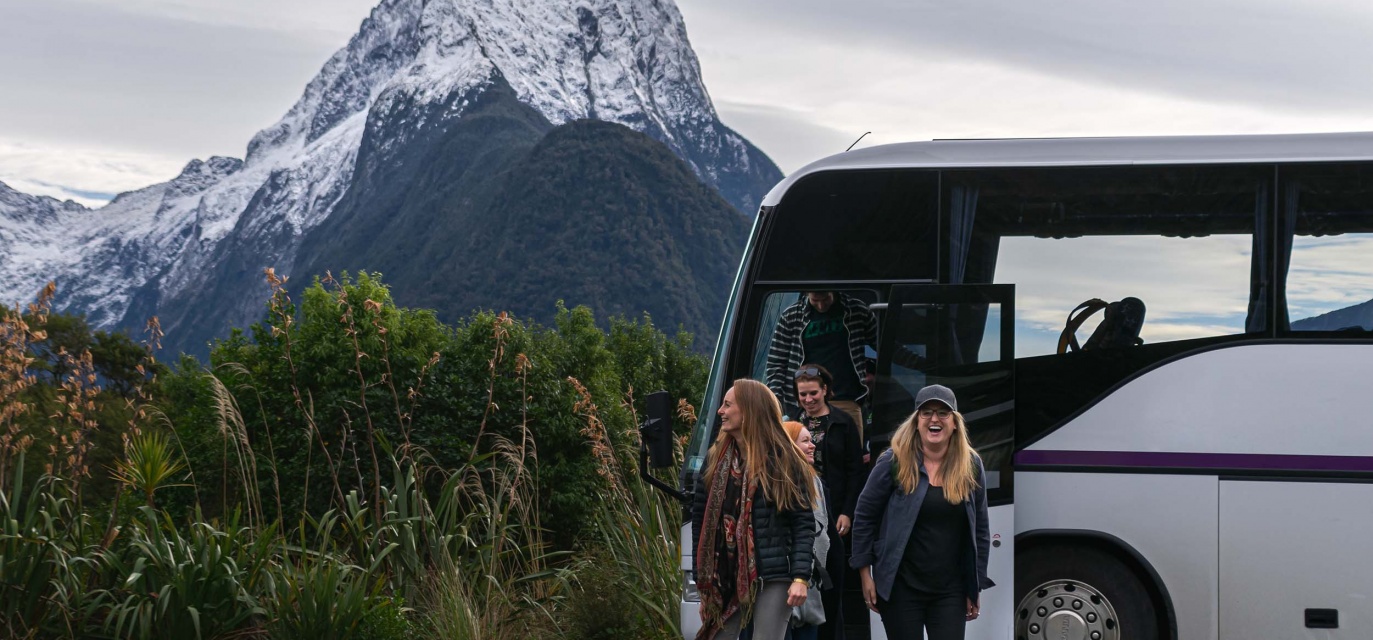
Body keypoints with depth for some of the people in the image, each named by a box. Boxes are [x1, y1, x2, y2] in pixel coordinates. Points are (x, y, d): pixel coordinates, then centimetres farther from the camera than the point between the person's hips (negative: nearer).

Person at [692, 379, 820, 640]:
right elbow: (700, 516, 11)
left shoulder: (783, 460, -4)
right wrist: (703, 574, 7)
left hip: (773, 576, -5)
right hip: (726, 576, 5)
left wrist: (800, 577, -17)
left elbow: (804, 523, -7)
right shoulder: (716, 459, 9)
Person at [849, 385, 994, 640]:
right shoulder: (894, 462, -6)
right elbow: (864, 517, -1)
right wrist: (865, 574, -4)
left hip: (951, 589, 2)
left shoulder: (971, 465, 3)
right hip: (901, 585, -2)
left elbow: (980, 529, 8)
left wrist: (976, 586, 7)